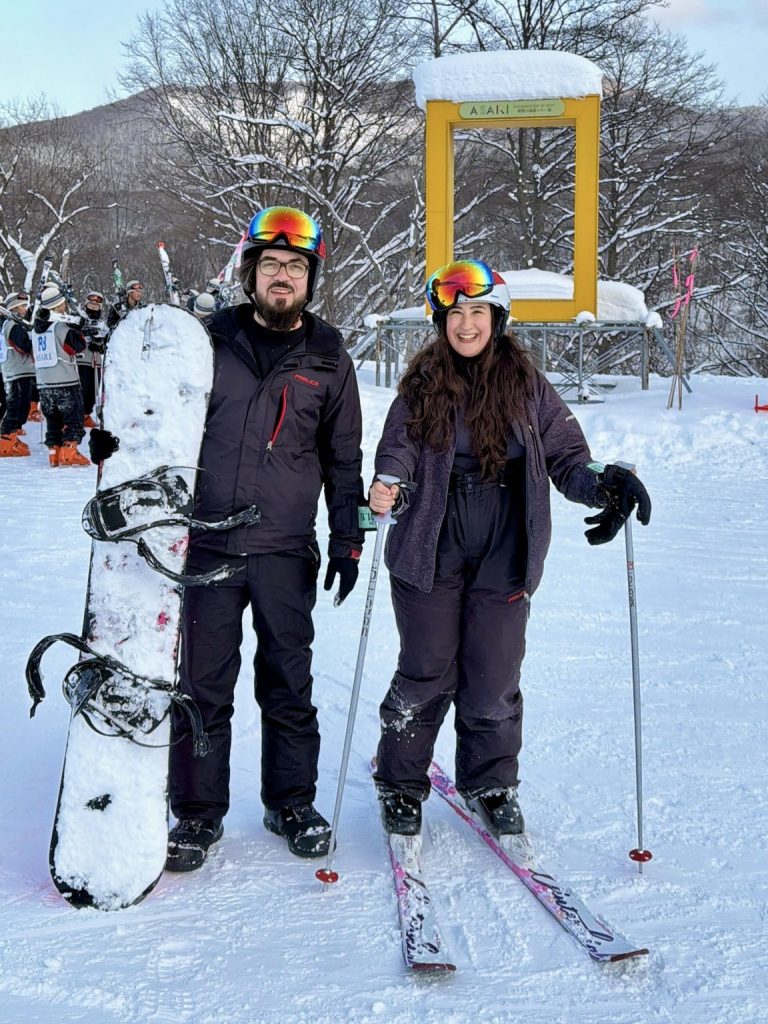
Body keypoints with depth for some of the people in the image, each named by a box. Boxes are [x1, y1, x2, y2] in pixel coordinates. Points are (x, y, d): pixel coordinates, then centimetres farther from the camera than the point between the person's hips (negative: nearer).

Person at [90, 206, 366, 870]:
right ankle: (198, 813, 18)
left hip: (285, 552, 0)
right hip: (206, 546, 0)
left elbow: (343, 458, 12)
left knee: (288, 686, 9)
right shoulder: (211, 340, 4)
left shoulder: (329, 359, 6)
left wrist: (348, 538, 6)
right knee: (202, 685, 4)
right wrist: (116, 442, -3)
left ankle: (292, 803, 26)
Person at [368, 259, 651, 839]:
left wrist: (603, 486, -16)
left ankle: (491, 785, 27)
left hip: (503, 558, 1)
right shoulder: (422, 386, 3)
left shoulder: (527, 386, 3)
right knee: (426, 676, 5)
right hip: (431, 553, 0)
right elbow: (397, 452, -5)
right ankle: (401, 785, 25)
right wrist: (386, 489, -27)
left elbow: (566, 457, 4)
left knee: (493, 682, 5)